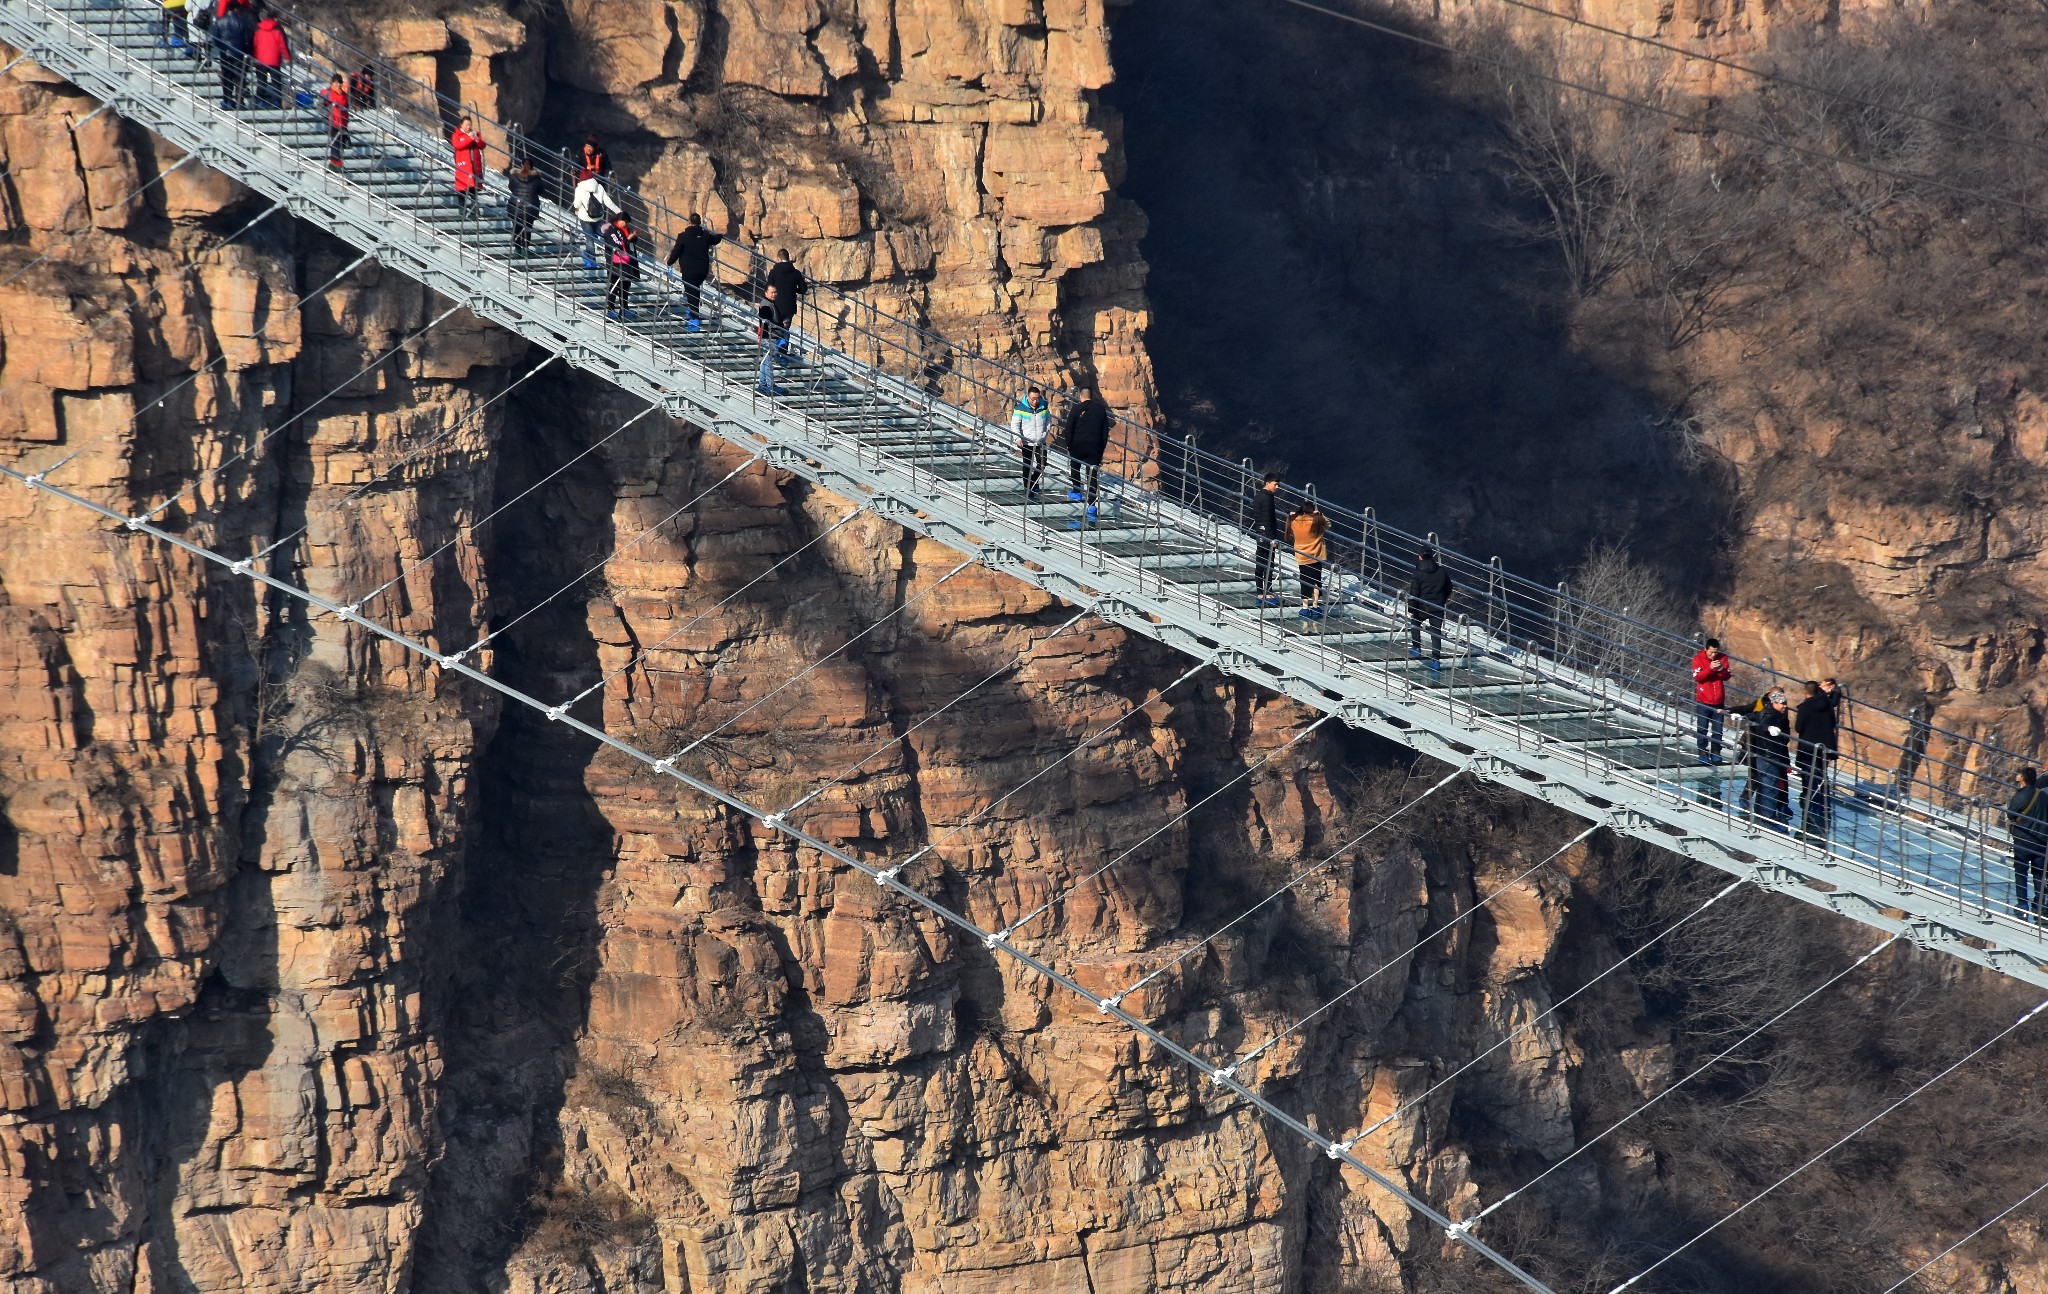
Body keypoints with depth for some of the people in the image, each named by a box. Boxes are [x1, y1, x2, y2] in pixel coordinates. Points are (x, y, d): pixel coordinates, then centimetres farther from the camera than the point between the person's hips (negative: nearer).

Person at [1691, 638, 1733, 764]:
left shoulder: (1723, 658, 0)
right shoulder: (1698, 658, -8)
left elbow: (1727, 676, 0)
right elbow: (1697, 677, -17)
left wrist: (1722, 670, -21)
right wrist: (1710, 668, -30)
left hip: (1718, 700, 3)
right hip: (1703, 700, -3)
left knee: (1717, 729, 7)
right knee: (1702, 729, 1)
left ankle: (1716, 752, 15)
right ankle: (1703, 753, 8)